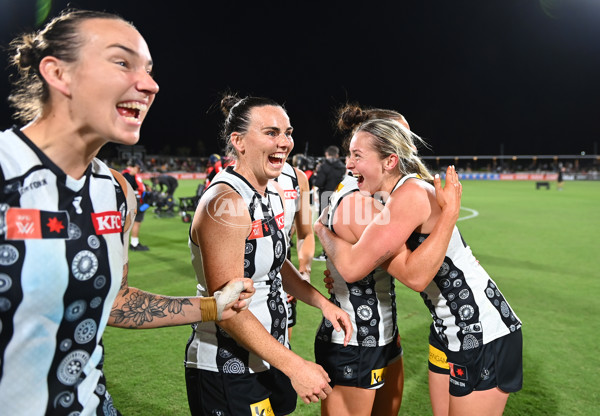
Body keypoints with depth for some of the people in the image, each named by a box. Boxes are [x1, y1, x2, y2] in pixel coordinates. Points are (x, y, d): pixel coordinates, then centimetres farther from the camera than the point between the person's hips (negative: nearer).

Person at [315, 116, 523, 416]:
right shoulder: (391, 198, 3)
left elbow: (353, 266, -29)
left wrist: (321, 228, -11)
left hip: (484, 334, -9)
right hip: (448, 330, 9)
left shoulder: (411, 194, -26)